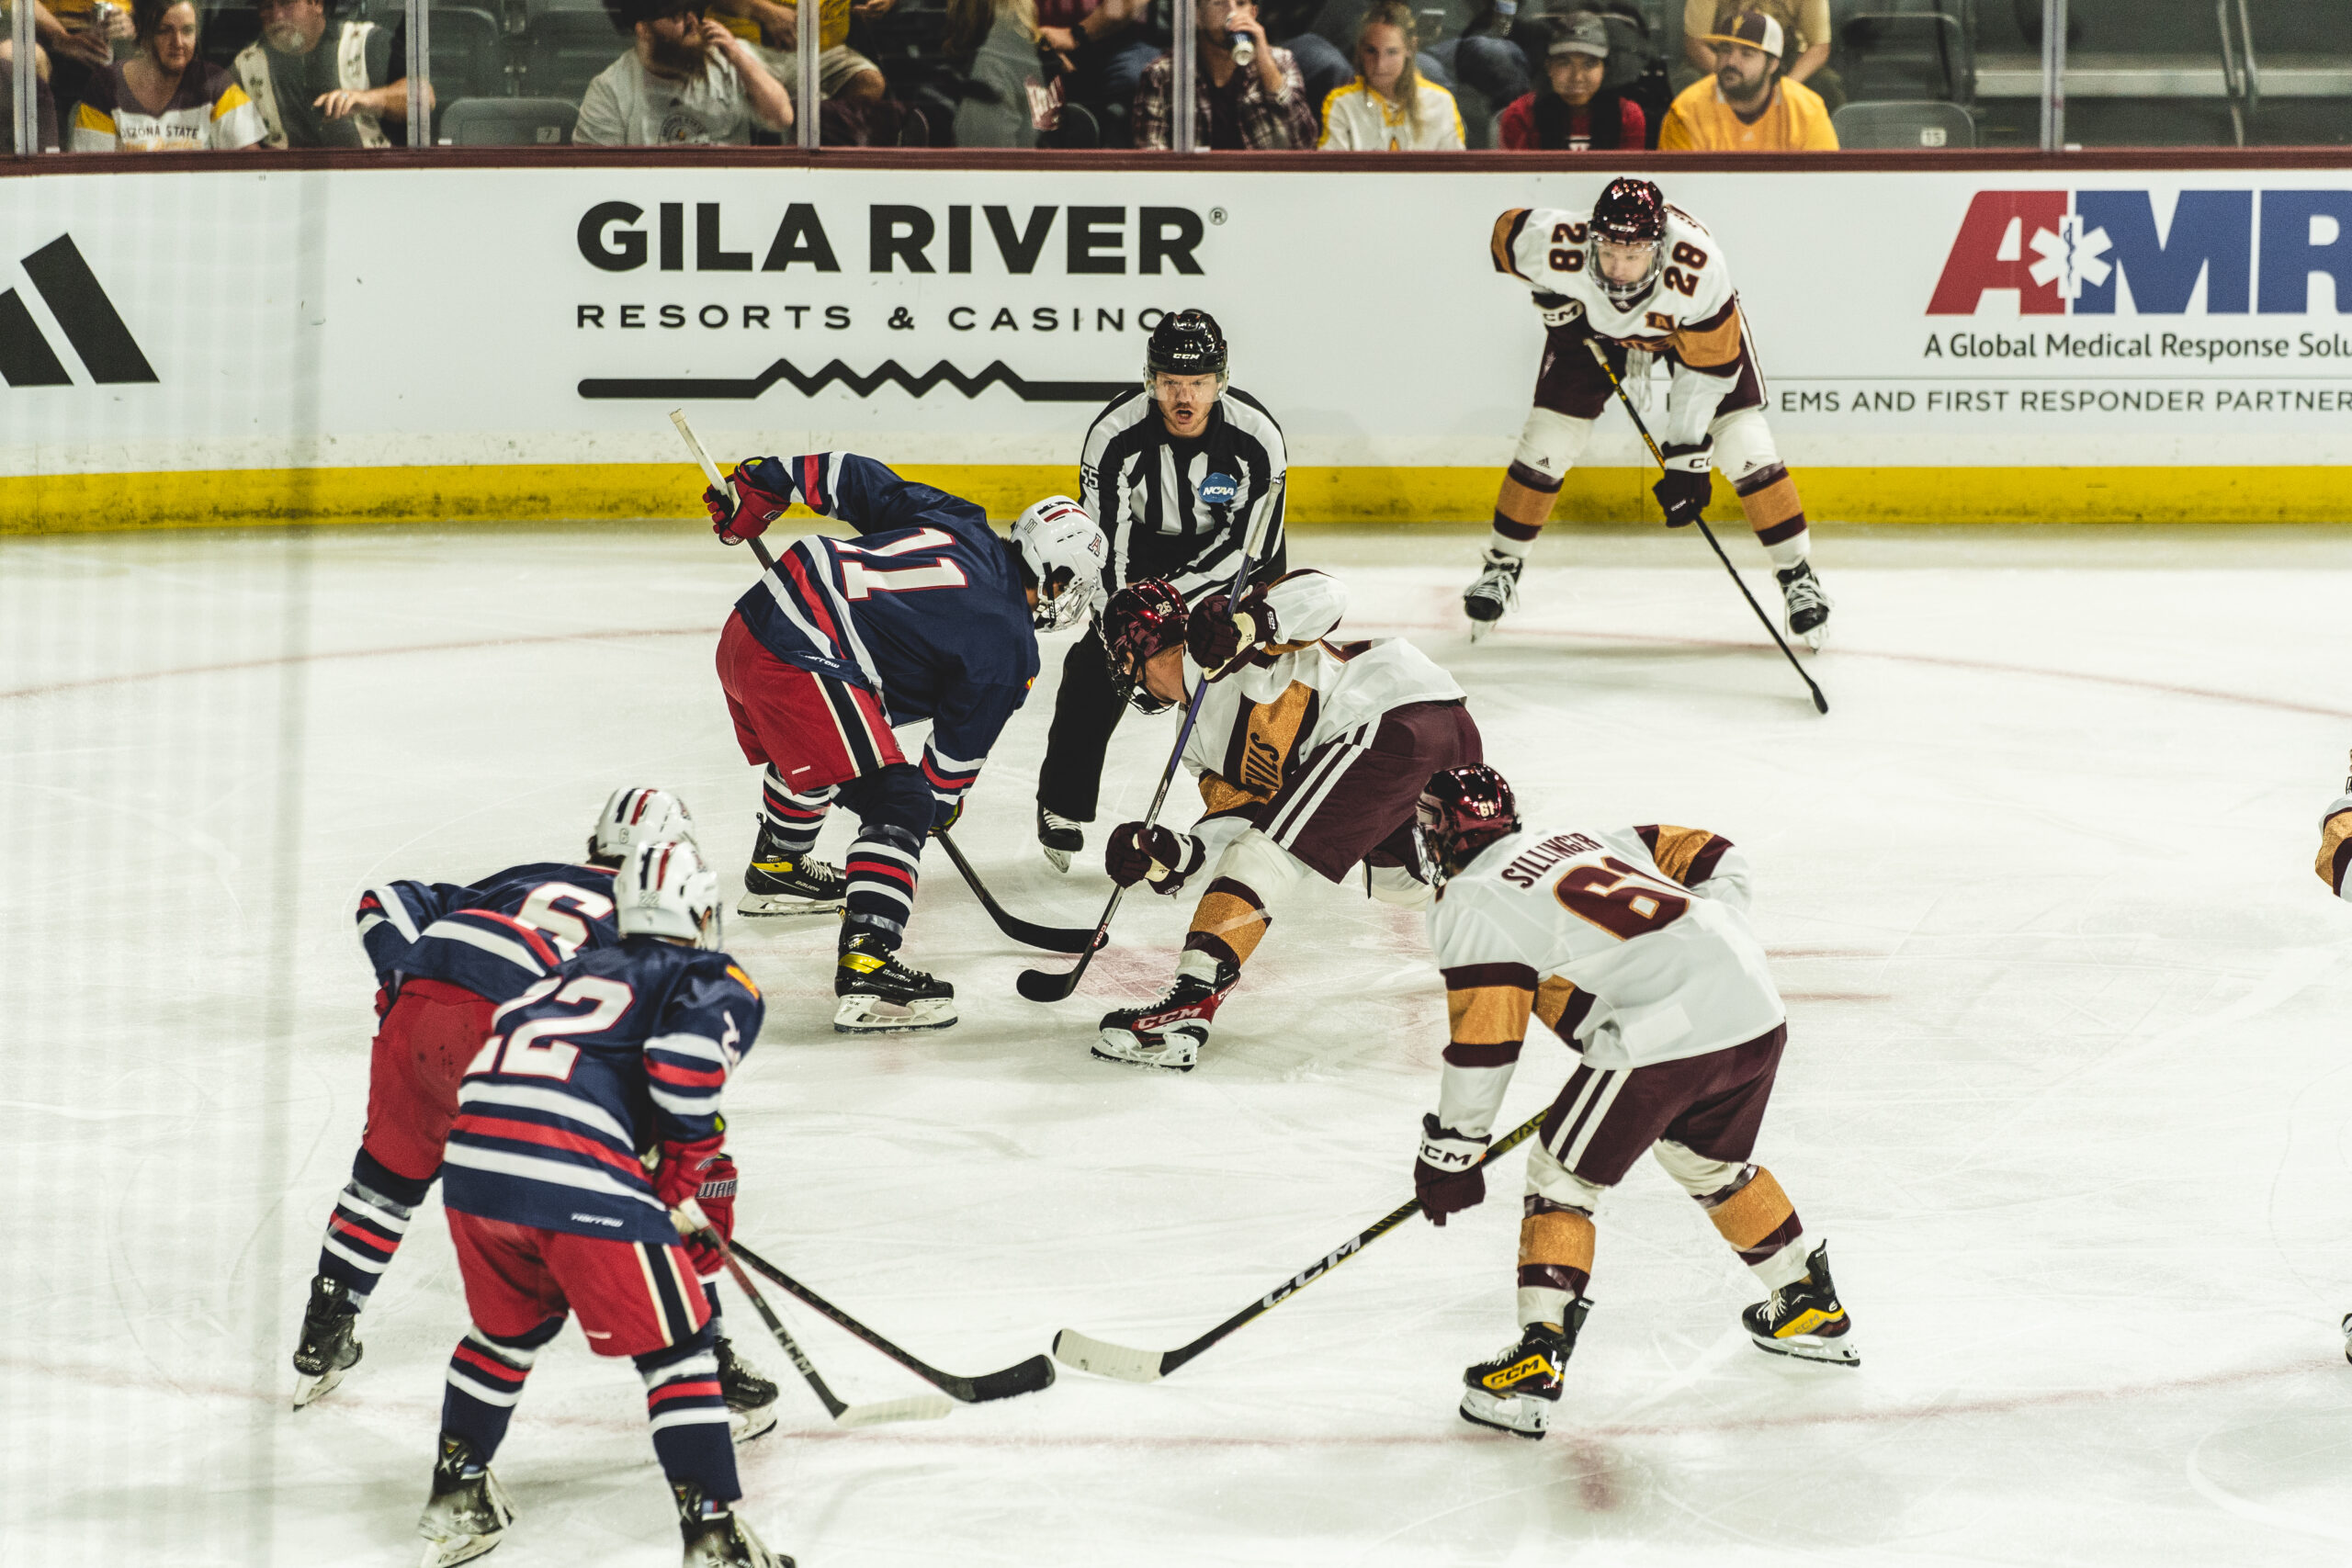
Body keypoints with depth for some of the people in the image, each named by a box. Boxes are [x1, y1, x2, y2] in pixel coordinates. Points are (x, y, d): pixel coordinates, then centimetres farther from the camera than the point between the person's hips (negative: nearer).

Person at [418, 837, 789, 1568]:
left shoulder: (577, 970, 31)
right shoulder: (721, 983, 11)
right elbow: (685, 1061, -10)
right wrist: (695, 1178, 3)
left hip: (474, 1152, 6)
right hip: (581, 1179, -6)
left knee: (510, 1326, 31)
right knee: (675, 1345, 6)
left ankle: (456, 1495, 37)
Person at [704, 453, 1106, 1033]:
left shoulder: (958, 522, 12)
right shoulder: (1006, 651, -5)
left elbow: (849, 477, 16)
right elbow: (960, 748, 5)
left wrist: (761, 486, 26)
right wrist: (942, 800, 25)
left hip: (748, 625, 9)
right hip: (804, 669, -9)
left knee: (805, 751, 38)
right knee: (898, 807, -8)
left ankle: (776, 870, 65)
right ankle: (865, 974, -20)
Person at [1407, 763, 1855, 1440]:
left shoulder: (1471, 903, 4)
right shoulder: (1578, 839, 26)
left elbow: (1483, 1041, -2)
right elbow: (1713, 858, 27)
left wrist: (1449, 1153, 5)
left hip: (1660, 1038, -7)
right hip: (1757, 1015, 7)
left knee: (1563, 1175, 9)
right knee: (1711, 1161, 32)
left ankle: (1537, 1363, 0)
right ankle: (1809, 1307, 42)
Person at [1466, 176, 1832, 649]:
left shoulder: (1699, 270, -43)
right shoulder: (1562, 247, -38)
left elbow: (1709, 370, -31)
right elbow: (1509, 229, -13)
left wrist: (1686, 459, -32)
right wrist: (1554, 301, -14)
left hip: (1694, 325, -2)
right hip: (1593, 323, 2)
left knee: (1744, 446, -12)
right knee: (1545, 443, -4)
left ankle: (1798, 575, 2)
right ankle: (1501, 568, 16)